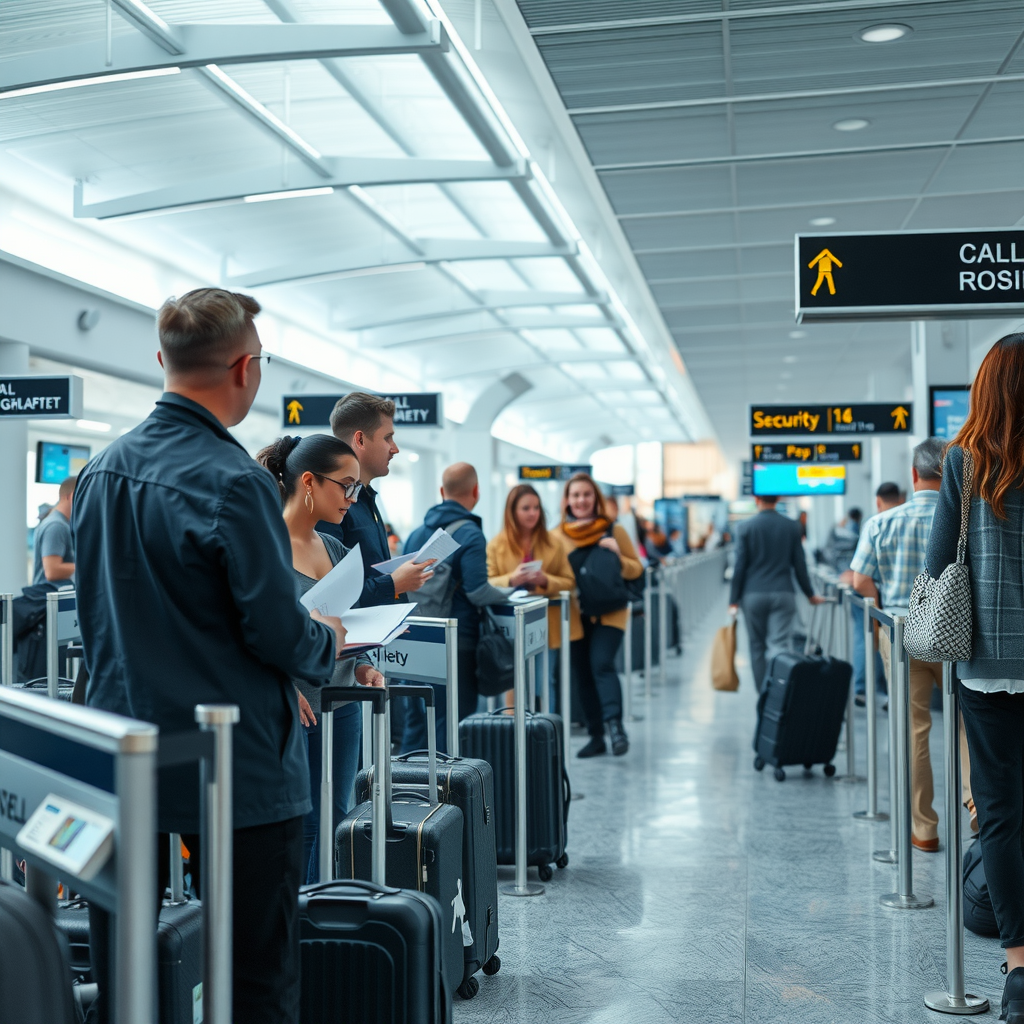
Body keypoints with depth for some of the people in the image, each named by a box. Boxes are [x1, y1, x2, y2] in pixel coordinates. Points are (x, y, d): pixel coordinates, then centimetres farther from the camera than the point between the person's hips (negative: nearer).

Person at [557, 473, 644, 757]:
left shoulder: (613, 530, 2)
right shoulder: (557, 536, 5)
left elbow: (637, 569, 6)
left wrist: (618, 557, -14)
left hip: (609, 613, -2)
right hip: (574, 616, 2)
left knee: (602, 664, -22)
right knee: (583, 675, 6)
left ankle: (615, 724, -27)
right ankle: (596, 736, 15)